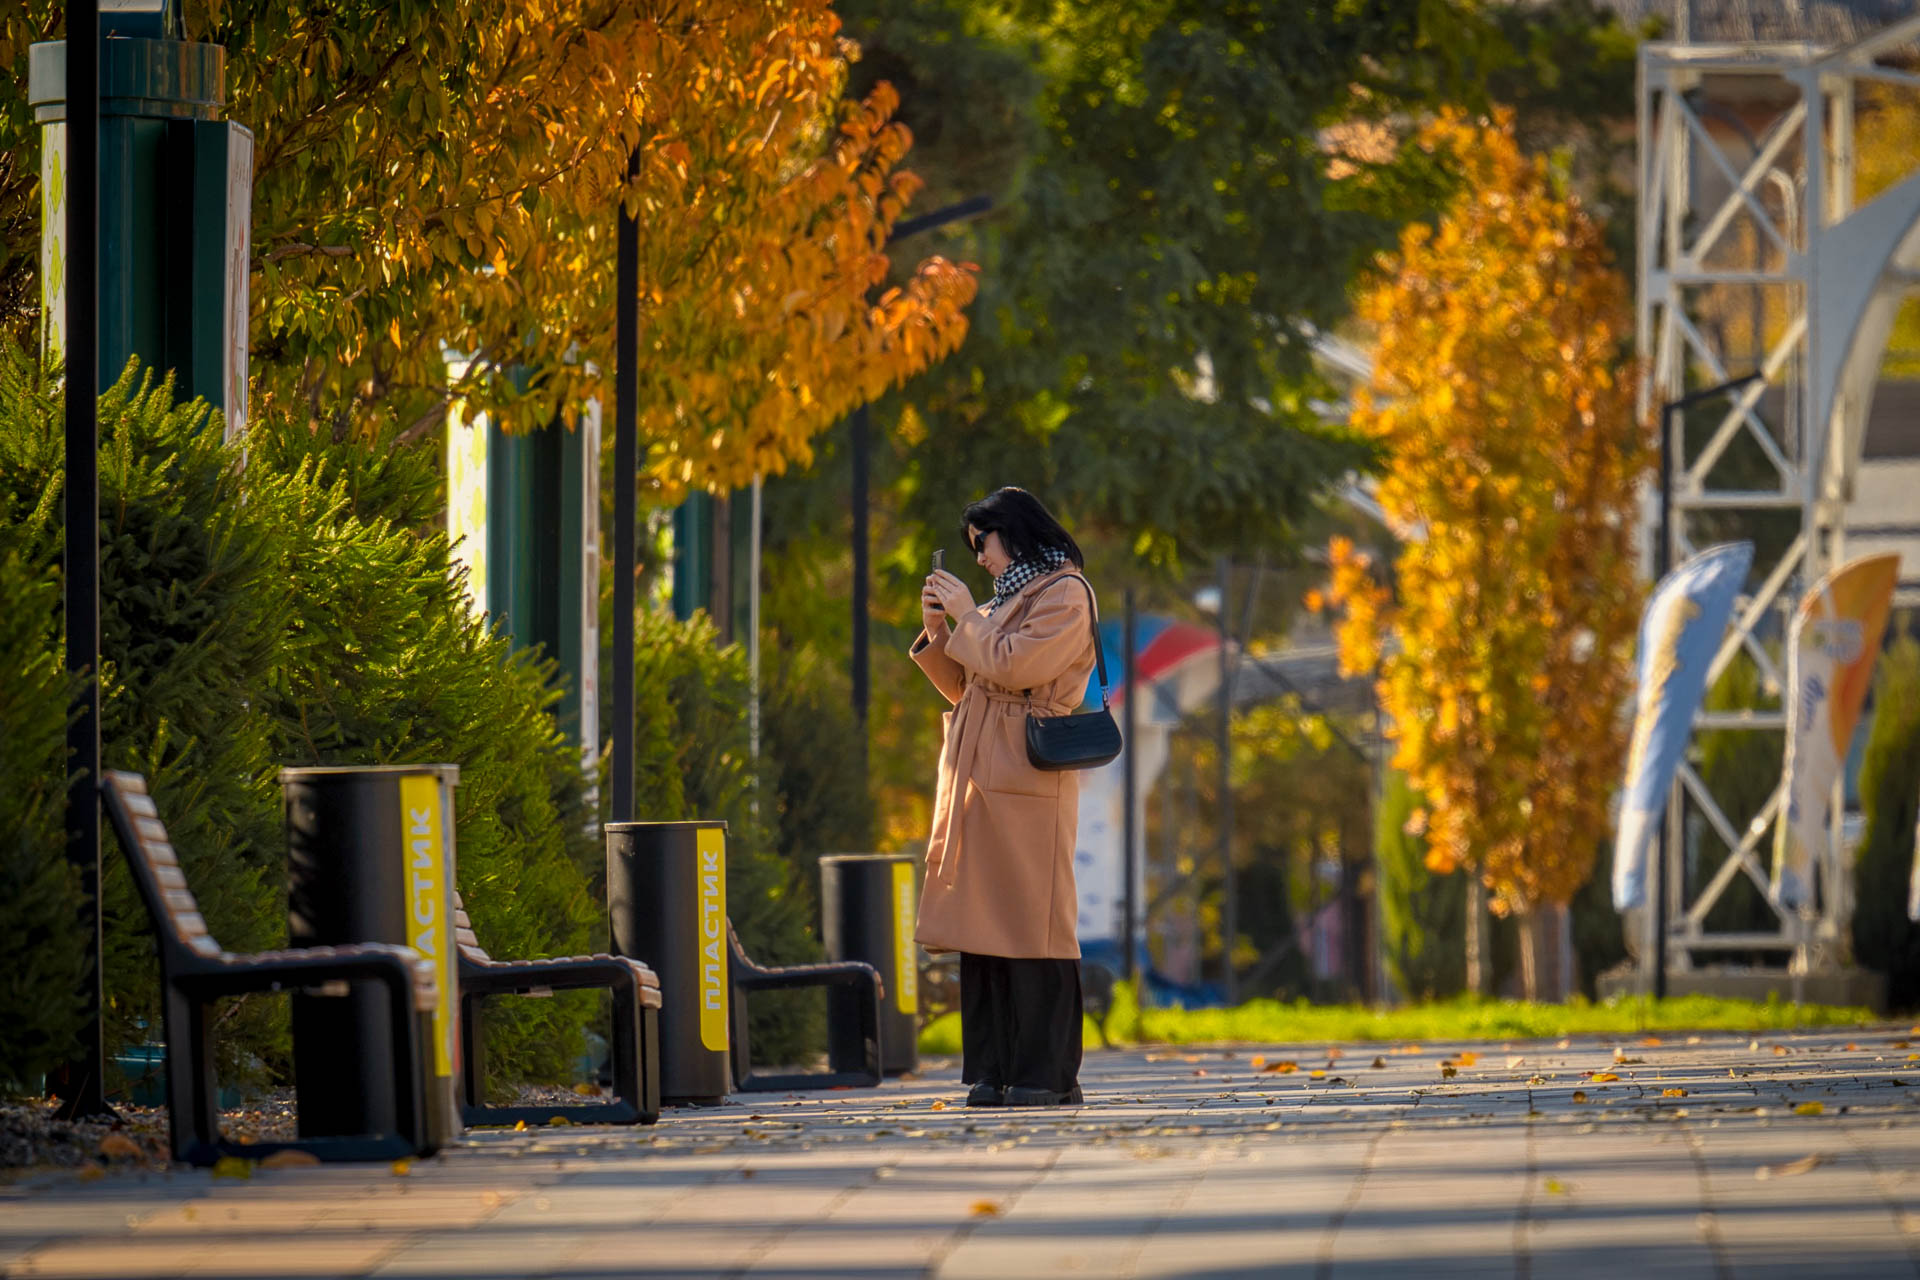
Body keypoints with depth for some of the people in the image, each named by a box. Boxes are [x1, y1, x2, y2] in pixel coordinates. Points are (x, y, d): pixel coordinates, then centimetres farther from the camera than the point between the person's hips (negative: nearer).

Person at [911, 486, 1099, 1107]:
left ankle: (1047, 1073, -5)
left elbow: (1010, 667, -15)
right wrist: (938, 630, 12)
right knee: (985, 924, 5)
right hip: (979, 775, 9)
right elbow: (964, 687, 24)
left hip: (1025, 781, -9)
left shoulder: (1065, 595, -4)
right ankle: (994, 1068, 7)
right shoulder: (1009, 598, 22)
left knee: (1029, 923, -8)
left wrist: (967, 617, -3)